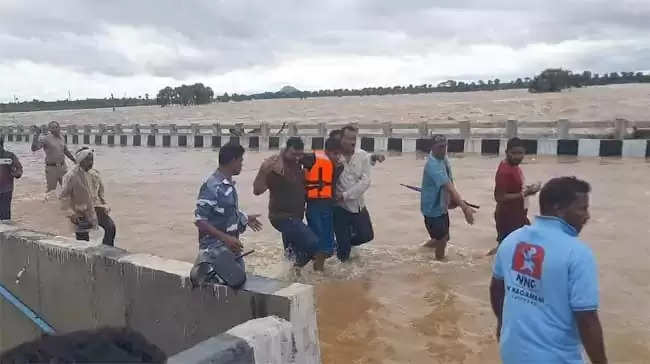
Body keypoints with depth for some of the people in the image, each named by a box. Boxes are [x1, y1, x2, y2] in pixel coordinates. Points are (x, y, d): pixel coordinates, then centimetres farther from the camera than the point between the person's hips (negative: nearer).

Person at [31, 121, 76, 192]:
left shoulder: (61, 138, 8)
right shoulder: (45, 139, -10)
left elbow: (66, 151, 22)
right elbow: (34, 148, -22)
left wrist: (74, 160, 26)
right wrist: (36, 135, -26)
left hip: (62, 167, 5)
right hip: (51, 168, -5)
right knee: (51, 190, 4)